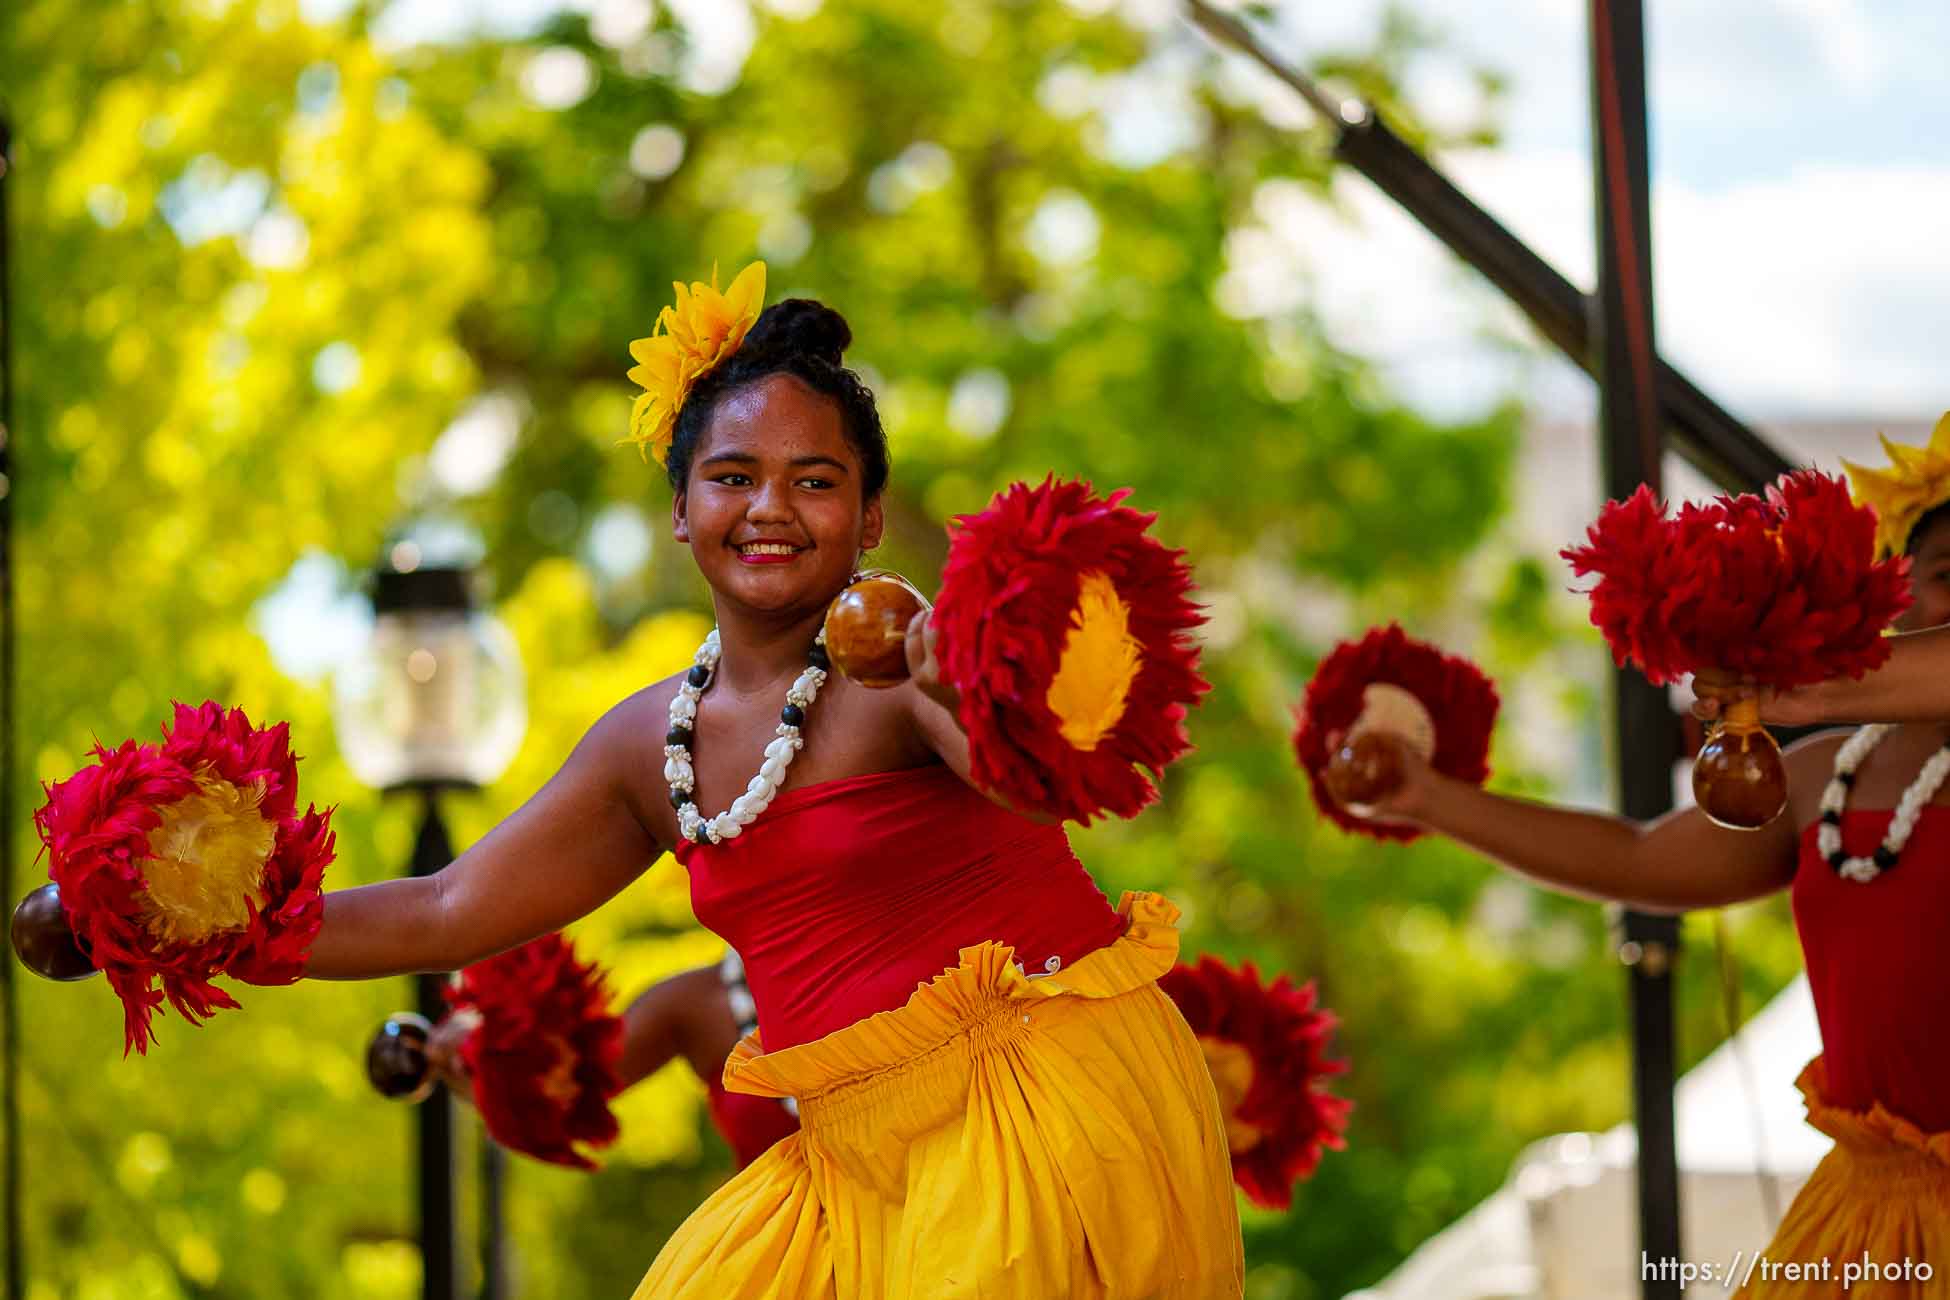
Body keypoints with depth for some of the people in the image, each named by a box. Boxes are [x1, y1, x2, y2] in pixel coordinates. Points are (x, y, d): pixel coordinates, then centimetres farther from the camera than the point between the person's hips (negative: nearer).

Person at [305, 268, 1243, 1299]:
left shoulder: (908, 660, -14)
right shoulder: (651, 741, 8)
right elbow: (449, 913, 16)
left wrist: (946, 686, -58)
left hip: (1059, 1101, -7)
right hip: (861, 1155, 7)